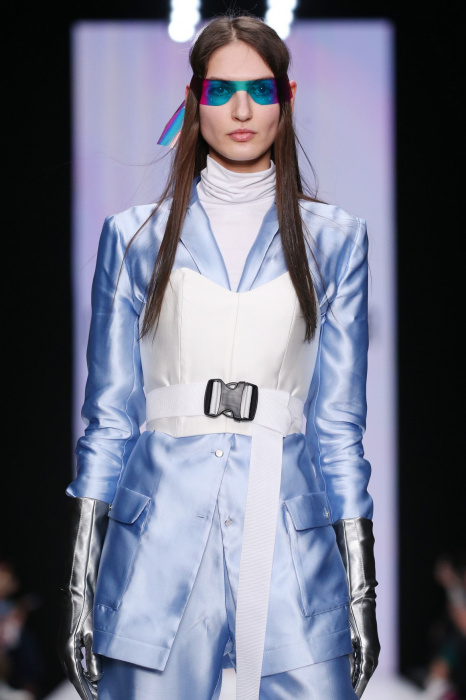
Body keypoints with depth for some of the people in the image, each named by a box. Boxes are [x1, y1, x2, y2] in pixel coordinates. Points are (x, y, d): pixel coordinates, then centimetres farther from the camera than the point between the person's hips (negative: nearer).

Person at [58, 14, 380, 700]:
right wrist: (80, 581, 3)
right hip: (160, 540, 0)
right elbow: (109, 418, 9)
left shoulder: (333, 239, 10)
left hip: (291, 544, 0)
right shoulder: (134, 237, 10)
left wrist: (362, 588, 5)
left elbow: (338, 420, 10)